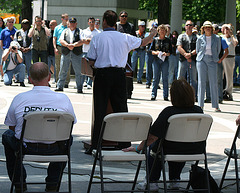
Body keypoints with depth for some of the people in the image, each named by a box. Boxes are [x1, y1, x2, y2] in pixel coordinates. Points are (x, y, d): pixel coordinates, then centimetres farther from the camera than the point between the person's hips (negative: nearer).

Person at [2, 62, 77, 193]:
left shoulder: (19, 99, -10)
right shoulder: (63, 99, -9)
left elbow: (11, 127, 4)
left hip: (26, 148, 0)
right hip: (54, 150, 0)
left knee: (7, 136, 32)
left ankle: (18, 182, 31)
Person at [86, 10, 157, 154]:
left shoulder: (97, 38, -3)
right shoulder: (125, 38, 3)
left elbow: (91, 62, -3)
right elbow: (143, 42, 19)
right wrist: (153, 34, 39)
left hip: (102, 75, -2)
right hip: (119, 74, 2)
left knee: (100, 111, 0)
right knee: (121, 109, 9)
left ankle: (96, 146, -1)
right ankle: (125, 145, 11)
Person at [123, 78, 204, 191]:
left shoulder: (168, 112, -21)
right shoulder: (198, 111, -8)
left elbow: (152, 137, -18)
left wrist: (137, 149, -5)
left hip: (173, 152, -4)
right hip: (196, 152, 4)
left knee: (154, 146, 26)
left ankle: (152, 182, 23)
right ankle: (174, 181, 35)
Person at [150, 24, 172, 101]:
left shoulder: (168, 40, 8)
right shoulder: (155, 40, 9)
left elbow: (170, 52, 7)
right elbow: (151, 50, 9)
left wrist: (166, 54, -13)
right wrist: (155, 52, -12)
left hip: (165, 61, 0)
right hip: (156, 60, 0)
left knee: (165, 78, 0)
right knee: (155, 78, -1)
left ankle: (165, 96, 3)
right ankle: (153, 95, 2)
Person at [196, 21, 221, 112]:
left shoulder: (216, 38, 4)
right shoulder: (200, 39, 4)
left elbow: (218, 50, 14)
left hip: (212, 61, 0)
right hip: (201, 60, 0)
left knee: (213, 83, -3)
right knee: (201, 82, -1)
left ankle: (216, 106, 0)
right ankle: (200, 105, 2)